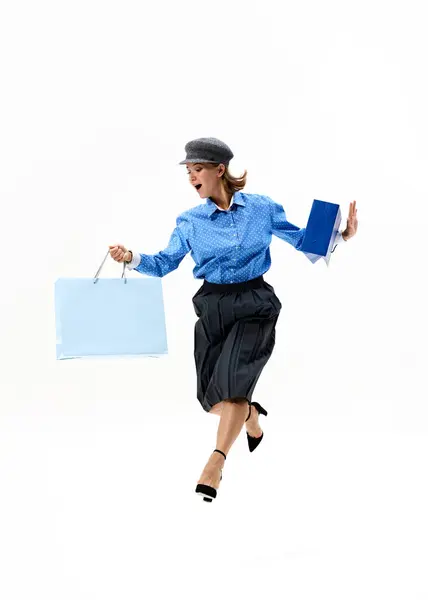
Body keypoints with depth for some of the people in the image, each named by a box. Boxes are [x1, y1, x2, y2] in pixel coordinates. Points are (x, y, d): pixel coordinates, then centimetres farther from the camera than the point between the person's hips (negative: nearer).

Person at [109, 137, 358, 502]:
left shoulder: (262, 208, -1)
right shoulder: (190, 221, 2)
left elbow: (303, 240, 6)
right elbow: (165, 263, 3)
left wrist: (342, 236, -9)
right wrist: (131, 258, -15)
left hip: (255, 306, -2)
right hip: (213, 306, 2)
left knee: (233, 380, -22)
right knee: (212, 398, 4)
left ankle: (215, 465, -19)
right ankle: (251, 413, 40)